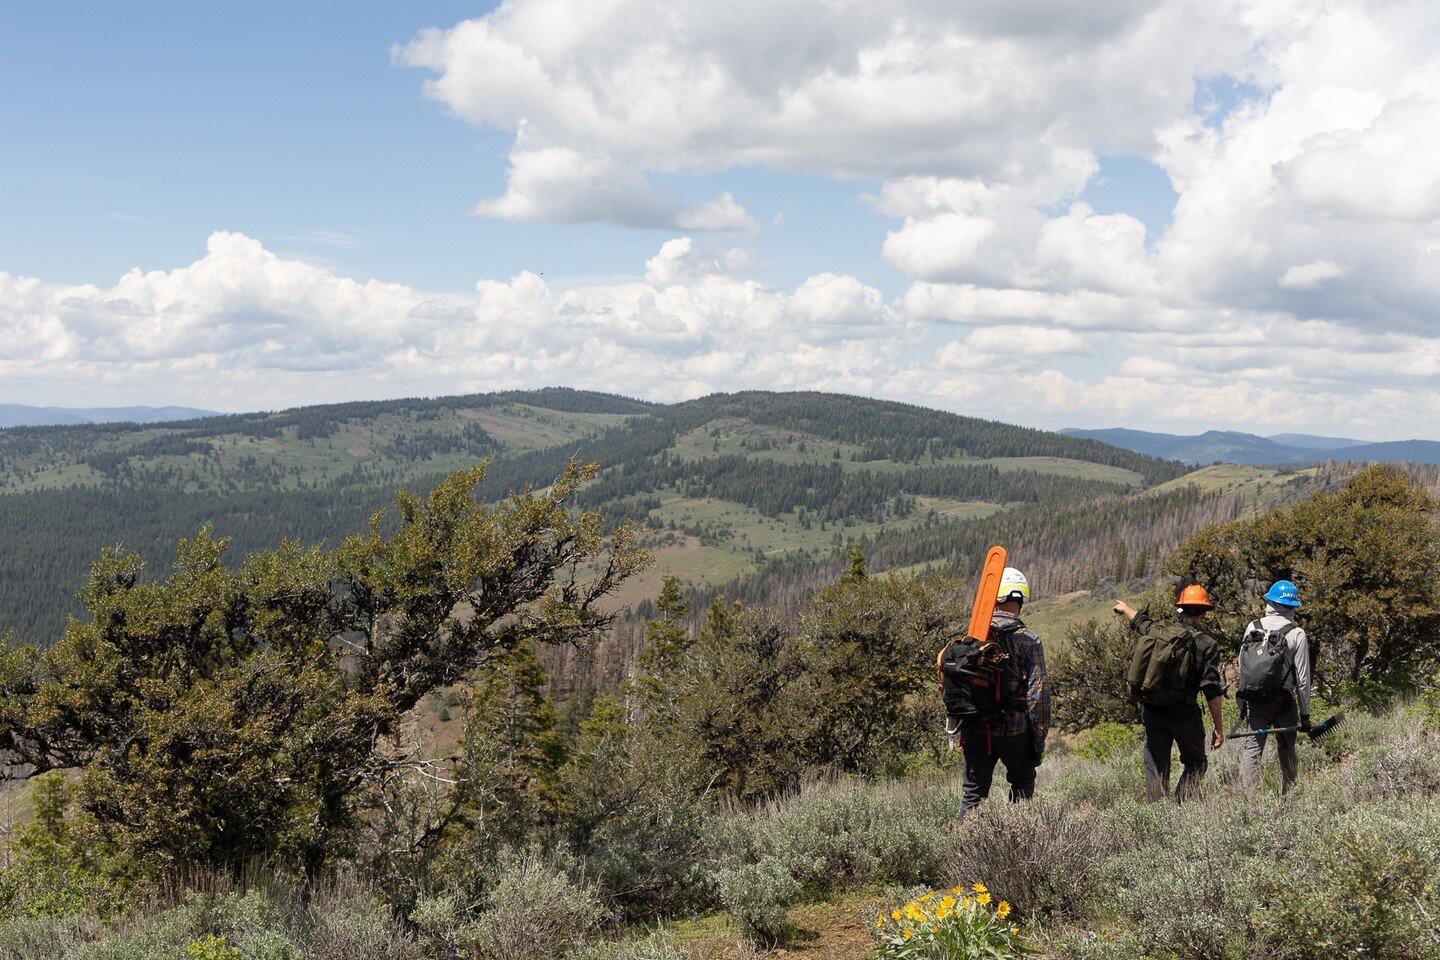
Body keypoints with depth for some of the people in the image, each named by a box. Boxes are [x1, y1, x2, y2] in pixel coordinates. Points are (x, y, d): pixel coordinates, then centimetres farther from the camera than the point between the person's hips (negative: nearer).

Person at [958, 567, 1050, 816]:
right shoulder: (1028, 641, -10)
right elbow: (1038, 693, -12)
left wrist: (961, 727, 14)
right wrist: (1040, 738, -2)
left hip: (975, 730, 2)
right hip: (1014, 729, -2)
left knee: (974, 793, 8)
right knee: (1023, 781, 21)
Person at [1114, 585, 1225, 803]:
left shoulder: (1158, 631, 4)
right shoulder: (1207, 645, -8)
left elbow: (1139, 621, 29)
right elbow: (1212, 690, -11)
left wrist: (1124, 608, 52)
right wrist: (1218, 727, -5)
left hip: (1151, 711, 4)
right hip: (1183, 712, -4)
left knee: (1156, 768, 7)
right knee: (1195, 763, 12)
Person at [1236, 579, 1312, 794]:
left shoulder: (1252, 628, 3)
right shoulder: (1297, 635, -5)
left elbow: (1242, 668, 9)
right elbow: (1303, 679, -4)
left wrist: (1243, 705, 18)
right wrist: (1305, 713, 2)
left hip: (1253, 700, 2)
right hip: (1283, 702, -2)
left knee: (1252, 747, 2)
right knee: (1287, 751, 12)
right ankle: (1288, 796, 16)